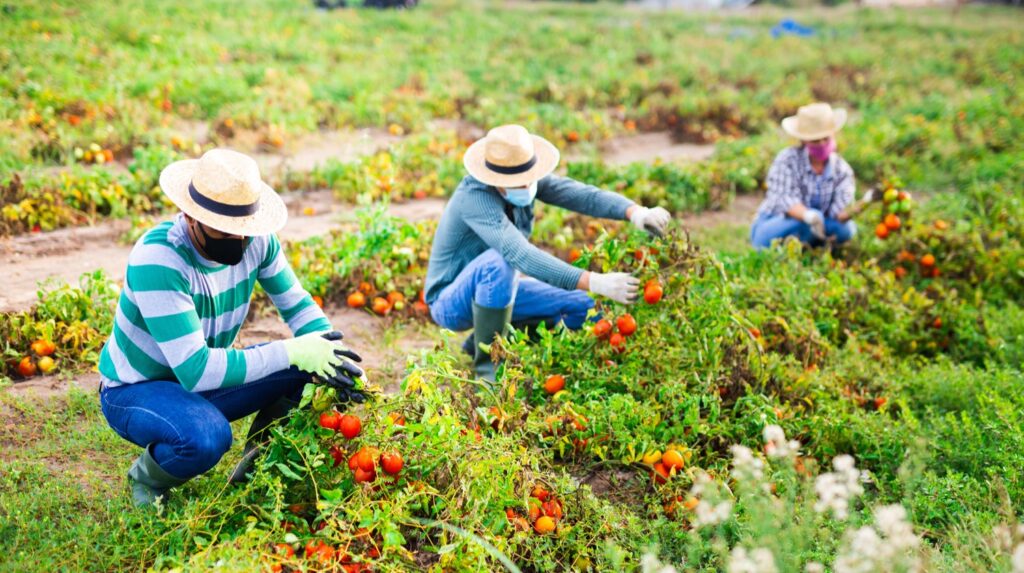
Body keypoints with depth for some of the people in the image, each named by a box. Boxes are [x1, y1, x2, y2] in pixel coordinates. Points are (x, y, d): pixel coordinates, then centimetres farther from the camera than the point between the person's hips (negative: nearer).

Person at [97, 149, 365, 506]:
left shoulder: (255, 239, -13)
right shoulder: (156, 260, -33)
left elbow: (297, 305, -2)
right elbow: (197, 371, -37)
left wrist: (335, 356, -22)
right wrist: (290, 352, -37)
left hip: (201, 376, 6)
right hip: (133, 391, -6)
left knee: (304, 366, -16)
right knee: (207, 436, -38)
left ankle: (253, 471, 7)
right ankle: (147, 478, -2)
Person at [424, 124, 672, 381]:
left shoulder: (526, 180, -10)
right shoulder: (475, 196, -32)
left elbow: (581, 194, -22)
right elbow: (521, 255, -44)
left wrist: (635, 213, -42)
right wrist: (594, 282, -51)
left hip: (499, 290, 7)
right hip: (452, 302, -7)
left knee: (584, 309, -4)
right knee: (499, 261, -38)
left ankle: (485, 339, 9)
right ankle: (487, 362, -21)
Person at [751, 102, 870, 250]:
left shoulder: (842, 170, -2)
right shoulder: (787, 159, -12)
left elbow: (839, 212, -17)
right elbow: (786, 200, -25)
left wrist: (857, 208, -42)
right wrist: (809, 216, -47)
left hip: (810, 232, 4)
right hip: (770, 227, -4)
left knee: (846, 228, -23)